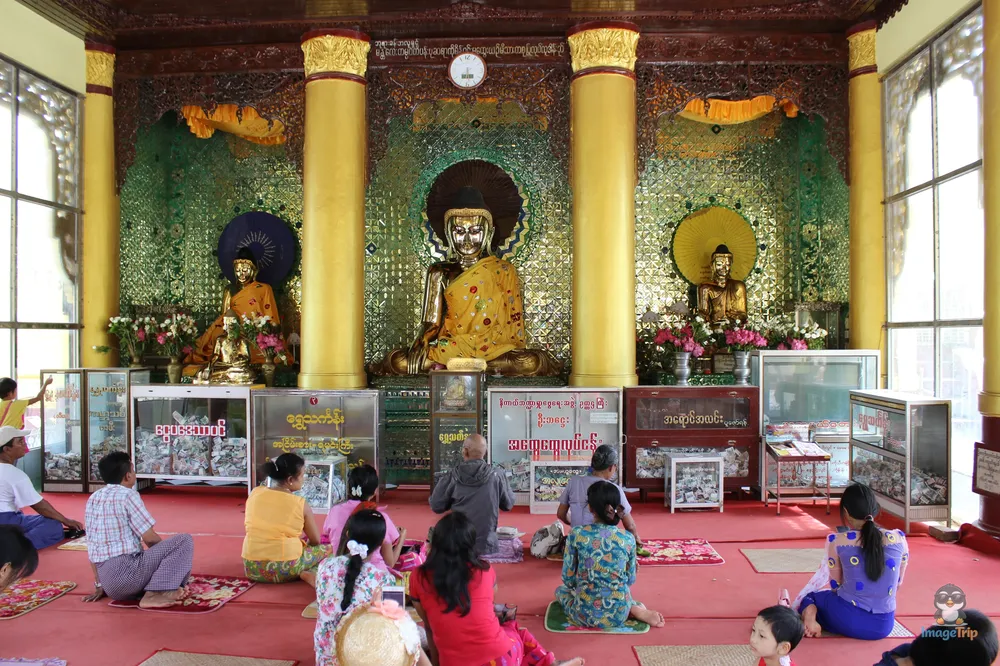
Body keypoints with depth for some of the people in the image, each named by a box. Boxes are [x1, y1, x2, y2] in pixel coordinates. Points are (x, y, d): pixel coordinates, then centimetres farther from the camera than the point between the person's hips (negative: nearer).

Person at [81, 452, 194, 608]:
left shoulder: (93, 499, 14)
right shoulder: (127, 495, -9)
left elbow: (91, 547, 18)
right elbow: (150, 538, -11)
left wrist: (99, 586, 23)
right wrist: (164, 551, 11)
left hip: (109, 581, 9)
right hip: (127, 572, -9)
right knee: (184, 541, -7)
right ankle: (154, 594, -15)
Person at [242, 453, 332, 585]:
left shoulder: (255, 493, 2)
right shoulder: (300, 504, -9)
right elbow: (315, 541, 2)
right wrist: (303, 546, 26)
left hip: (252, 568, 6)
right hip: (285, 568, -6)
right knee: (328, 549, 16)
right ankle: (310, 574, -9)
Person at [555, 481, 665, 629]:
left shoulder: (577, 534, -12)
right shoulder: (628, 539, -7)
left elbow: (567, 577, -6)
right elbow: (631, 580, 5)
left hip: (585, 615, -3)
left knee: (560, 589, 30)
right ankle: (636, 609, 7)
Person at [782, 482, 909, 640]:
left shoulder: (837, 541, -9)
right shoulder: (898, 538, -3)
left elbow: (835, 587, 3)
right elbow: (897, 584, 11)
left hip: (848, 620, -2)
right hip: (883, 626, 3)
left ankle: (809, 613, 8)